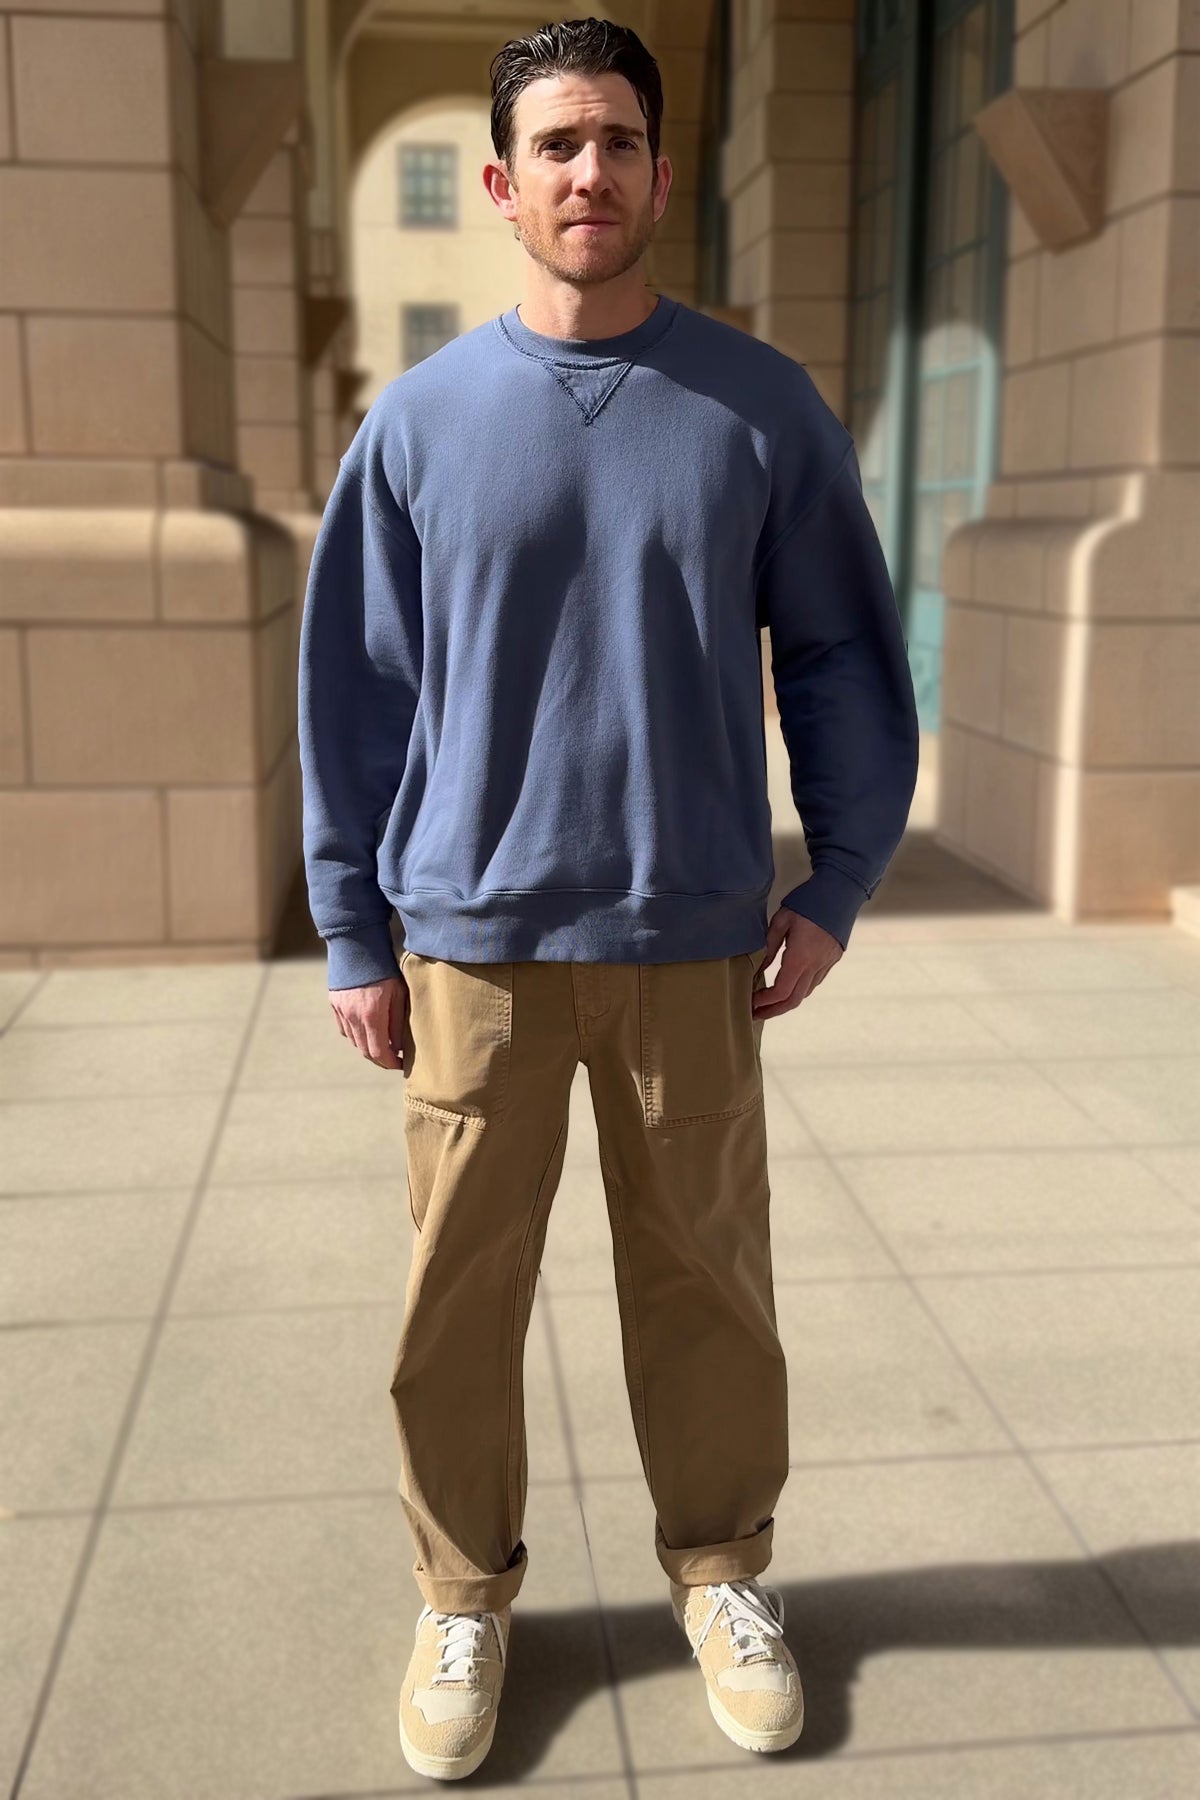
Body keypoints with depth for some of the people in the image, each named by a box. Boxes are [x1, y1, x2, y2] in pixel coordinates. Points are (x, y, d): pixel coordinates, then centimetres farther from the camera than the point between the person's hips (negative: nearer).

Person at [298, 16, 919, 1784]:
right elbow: (356, 687, 4)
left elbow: (841, 654, 7)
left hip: (693, 936, 0)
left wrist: (838, 885, 1)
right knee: (462, 1289, 8)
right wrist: (355, 937, 3)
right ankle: (466, 1593, 29)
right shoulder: (421, 419, 2)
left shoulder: (765, 410, 2)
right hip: (476, 939, 0)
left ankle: (722, 1566, 32)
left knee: (709, 1276, 10)